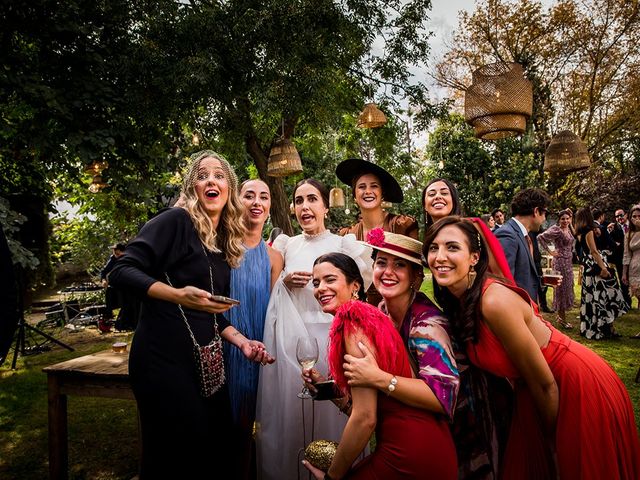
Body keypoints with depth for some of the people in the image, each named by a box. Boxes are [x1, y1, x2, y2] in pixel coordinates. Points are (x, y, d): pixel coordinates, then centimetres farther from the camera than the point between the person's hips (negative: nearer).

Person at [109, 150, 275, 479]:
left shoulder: (225, 245, 13)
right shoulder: (176, 221, -9)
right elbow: (122, 272, -17)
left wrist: (241, 341, 6)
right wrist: (178, 295, -29)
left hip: (206, 362, 7)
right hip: (165, 358, -7)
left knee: (220, 450, 13)